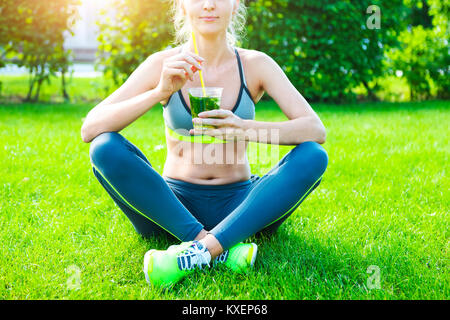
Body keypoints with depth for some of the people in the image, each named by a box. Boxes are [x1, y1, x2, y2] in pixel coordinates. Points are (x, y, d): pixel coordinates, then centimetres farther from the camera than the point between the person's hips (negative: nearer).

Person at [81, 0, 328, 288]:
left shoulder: (255, 64, -2)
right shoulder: (162, 65, -4)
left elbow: (316, 130, -13)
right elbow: (90, 130, -13)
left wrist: (244, 128, -29)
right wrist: (160, 92, -26)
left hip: (238, 205, 1)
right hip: (174, 205, 0)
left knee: (313, 157, -22)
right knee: (105, 148, -24)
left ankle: (200, 251, -31)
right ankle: (224, 248, -28)